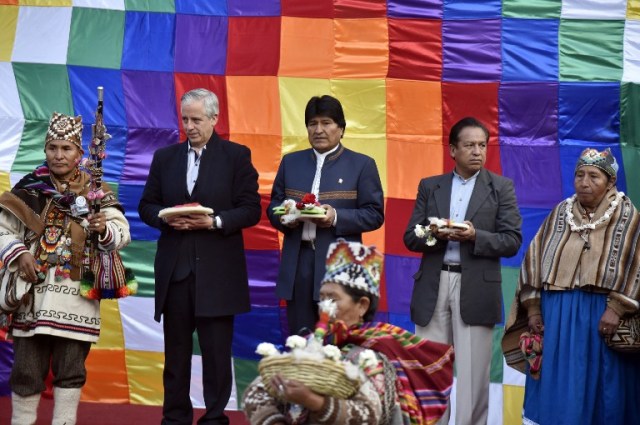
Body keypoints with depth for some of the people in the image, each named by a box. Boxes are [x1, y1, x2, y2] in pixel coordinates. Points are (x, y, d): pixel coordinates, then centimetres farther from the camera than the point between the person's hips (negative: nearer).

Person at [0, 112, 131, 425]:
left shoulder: (97, 192, 4)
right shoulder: (28, 189, 4)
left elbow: (123, 234, 1)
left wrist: (104, 229, -20)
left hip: (76, 295, 0)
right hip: (33, 295, 0)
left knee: (71, 371, 8)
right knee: (26, 370, 5)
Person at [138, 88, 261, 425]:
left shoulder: (237, 156, 1)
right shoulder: (165, 157, 11)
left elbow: (251, 210, -3)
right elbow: (146, 206, 12)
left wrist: (214, 222, -17)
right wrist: (166, 218, -9)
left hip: (217, 271, -3)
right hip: (175, 268, 3)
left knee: (217, 350, 3)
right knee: (176, 349, 9)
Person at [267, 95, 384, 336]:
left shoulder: (362, 165, 5)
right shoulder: (290, 162, 15)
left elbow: (374, 214, -1)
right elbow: (273, 207, 16)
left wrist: (336, 217, -16)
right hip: (297, 265, 3)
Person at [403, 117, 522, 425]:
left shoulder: (501, 187, 5)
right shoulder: (429, 186, 11)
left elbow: (512, 241, -2)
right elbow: (411, 237, 7)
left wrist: (474, 236, -17)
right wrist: (435, 235, -14)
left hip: (476, 289, -2)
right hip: (433, 286, 2)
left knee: (473, 373, 1)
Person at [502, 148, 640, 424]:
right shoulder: (560, 213, 8)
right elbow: (534, 259, 8)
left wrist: (617, 309, -16)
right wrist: (533, 308, 2)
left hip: (601, 315, -3)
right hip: (556, 314, 3)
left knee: (596, 389, 2)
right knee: (553, 388, 6)